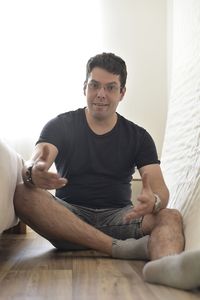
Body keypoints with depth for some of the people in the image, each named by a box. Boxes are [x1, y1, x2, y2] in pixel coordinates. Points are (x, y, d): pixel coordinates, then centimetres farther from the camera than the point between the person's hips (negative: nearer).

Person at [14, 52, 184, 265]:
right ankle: (121, 248, -33)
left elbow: (159, 187, -4)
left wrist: (154, 201, -31)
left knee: (172, 218, -28)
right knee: (22, 194, -30)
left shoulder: (138, 136, 9)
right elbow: (32, 164, -12)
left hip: (119, 217, 1)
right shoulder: (60, 126, 6)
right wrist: (33, 173, -40)